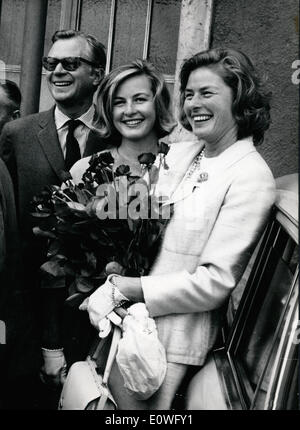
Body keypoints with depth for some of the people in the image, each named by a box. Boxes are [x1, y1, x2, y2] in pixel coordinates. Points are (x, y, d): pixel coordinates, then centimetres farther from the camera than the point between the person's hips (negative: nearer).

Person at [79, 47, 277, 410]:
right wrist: (109, 289, -11)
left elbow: (215, 282, -16)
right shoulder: (176, 153, 5)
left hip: (176, 331, -5)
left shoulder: (251, 176, -12)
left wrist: (132, 288, -15)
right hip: (128, 319, 5)